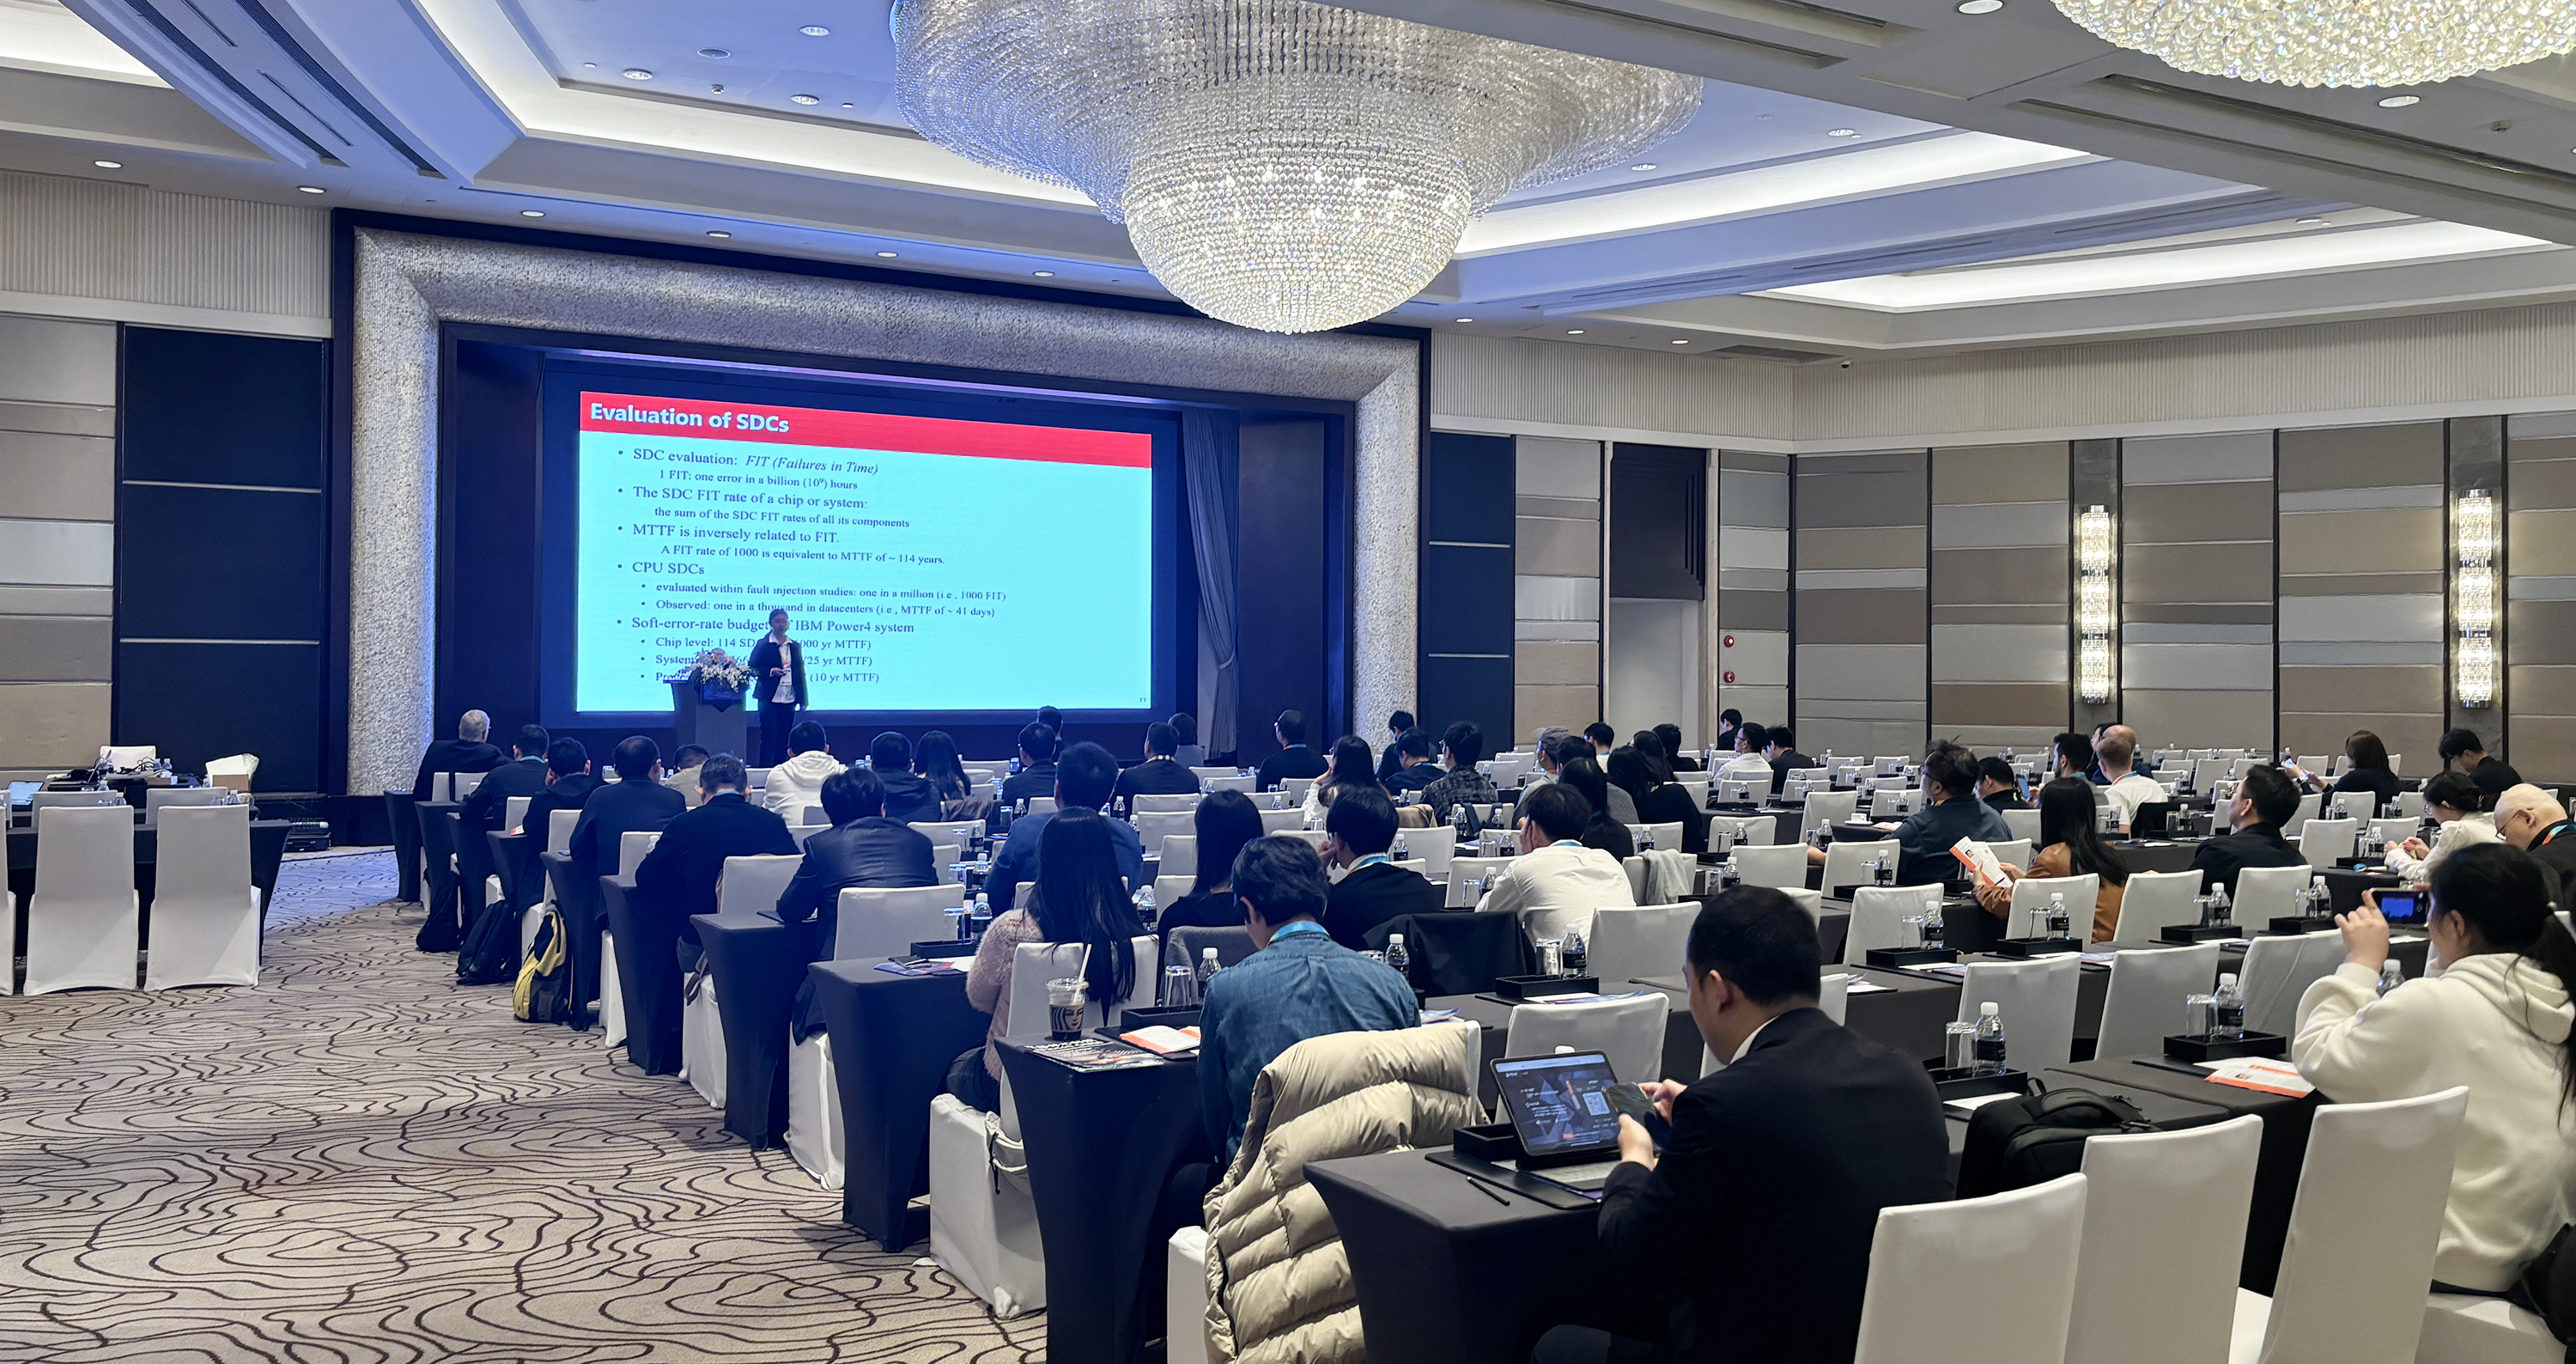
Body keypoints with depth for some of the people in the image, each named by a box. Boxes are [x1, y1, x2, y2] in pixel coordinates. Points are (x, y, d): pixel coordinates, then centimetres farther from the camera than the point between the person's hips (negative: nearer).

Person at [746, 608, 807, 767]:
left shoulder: (795, 647, 13)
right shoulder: (763, 645, 1)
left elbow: (800, 673, 13)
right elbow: (752, 668, -2)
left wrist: (803, 699, 9)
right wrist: (771, 671, -18)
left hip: (789, 699, 4)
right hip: (770, 699, -4)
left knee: (784, 739, 5)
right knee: (768, 738, -4)